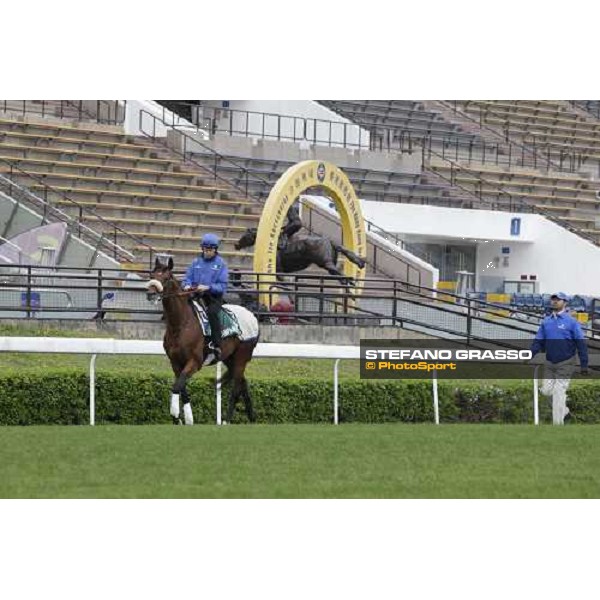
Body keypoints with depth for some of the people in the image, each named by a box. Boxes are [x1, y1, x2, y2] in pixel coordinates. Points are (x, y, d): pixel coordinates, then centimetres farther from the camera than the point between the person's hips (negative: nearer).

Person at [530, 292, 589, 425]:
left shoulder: (571, 322, -7)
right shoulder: (546, 321, 8)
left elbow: (581, 344, -7)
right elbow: (539, 341, 8)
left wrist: (584, 365, -11)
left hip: (565, 363, -5)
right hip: (549, 363, 5)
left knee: (559, 393, -9)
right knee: (546, 390, 2)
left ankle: (558, 424, -1)